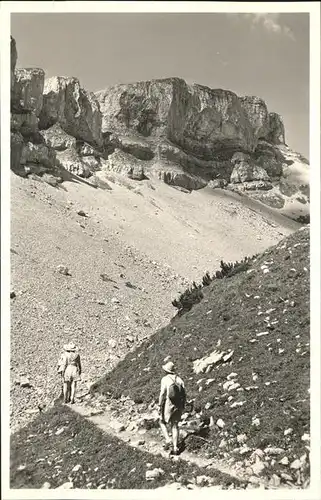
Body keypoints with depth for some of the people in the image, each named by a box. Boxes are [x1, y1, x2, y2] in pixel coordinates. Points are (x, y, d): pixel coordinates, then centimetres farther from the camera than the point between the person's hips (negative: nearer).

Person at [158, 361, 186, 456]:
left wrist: (160, 406, -7)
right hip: (178, 405, 4)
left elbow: (162, 394, -14)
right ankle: (175, 448, 6)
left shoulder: (165, 379, -9)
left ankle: (167, 439, -3)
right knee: (175, 426, 12)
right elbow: (184, 394, 5)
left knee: (162, 422, 17)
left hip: (168, 405, -4)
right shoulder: (179, 379, 5)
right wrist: (182, 407, 14)